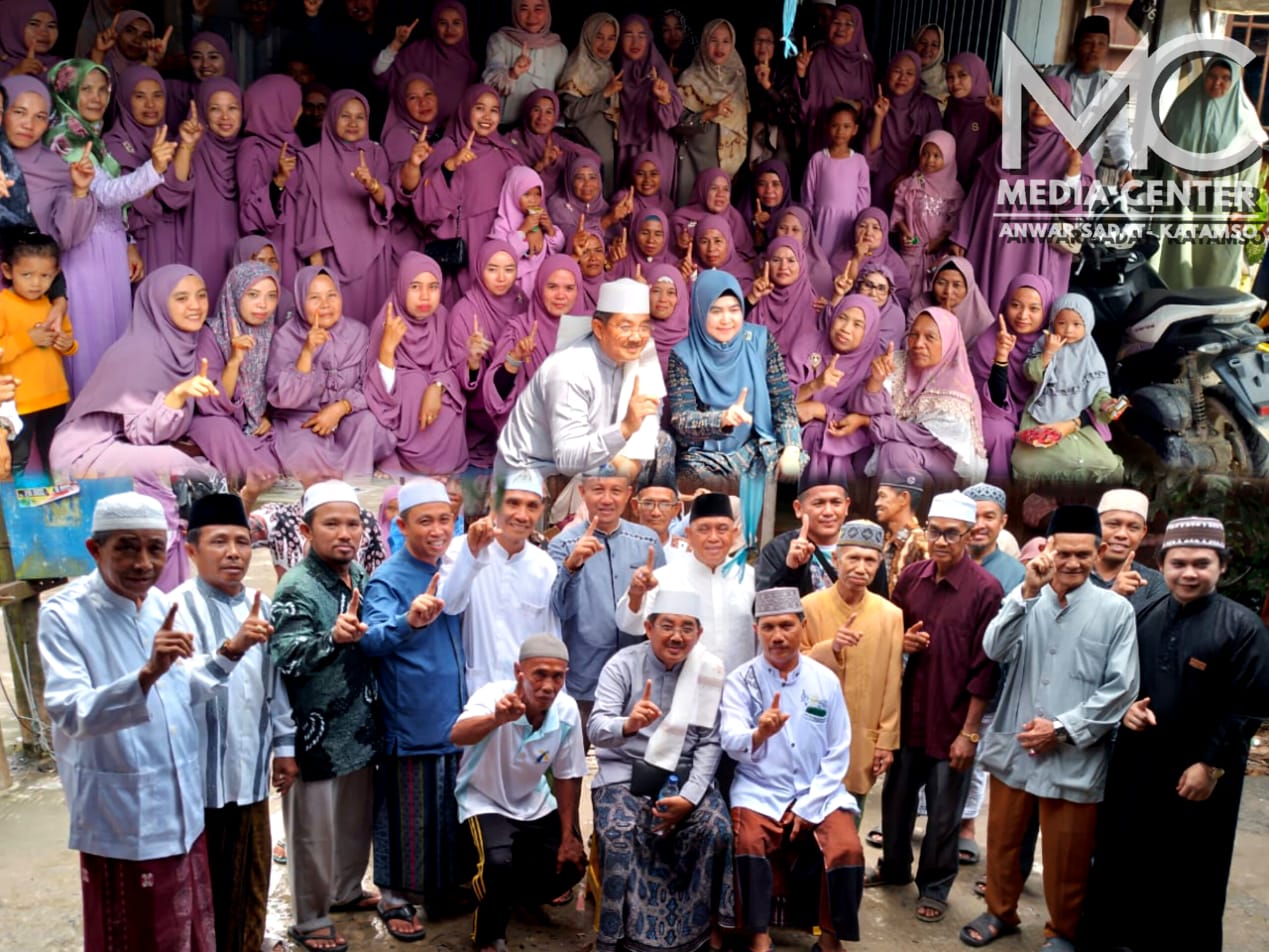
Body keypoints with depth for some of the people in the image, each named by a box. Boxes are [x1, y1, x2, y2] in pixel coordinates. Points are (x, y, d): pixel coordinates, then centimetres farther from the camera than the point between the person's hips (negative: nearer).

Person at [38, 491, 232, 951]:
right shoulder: (64, 614, -16)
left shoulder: (161, 604, 2)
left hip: (182, 808, 6)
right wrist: (146, 675, -41)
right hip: (120, 817, -6)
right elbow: (69, 714, -27)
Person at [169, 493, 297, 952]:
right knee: (205, 889, 8)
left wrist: (284, 744, 14)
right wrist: (231, 648, -42)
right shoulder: (179, 607, -13)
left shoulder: (259, 603, 6)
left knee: (251, 884, 18)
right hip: (201, 776, -5)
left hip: (250, 771, 6)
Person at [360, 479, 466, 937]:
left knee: (453, 810, 17)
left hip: (456, 717, 6)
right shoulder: (387, 580, -14)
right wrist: (409, 621, -50)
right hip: (411, 722, -6)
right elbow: (372, 639, -31)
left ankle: (447, 889, 35)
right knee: (408, 815, 7)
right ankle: (395, 898, 26)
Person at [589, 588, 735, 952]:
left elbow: (710, 742, -1)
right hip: (625, 771, -2)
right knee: (619, 835, -28)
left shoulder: (709, 670, 0)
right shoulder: (623, 664, -7)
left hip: (685, 773, 2)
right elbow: (597, 728, -19)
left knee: (717, 828, -22)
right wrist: (628, 724, -42)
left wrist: (690, 796, -15)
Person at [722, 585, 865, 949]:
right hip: (760, 791, -1)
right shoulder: (740, 680, -4)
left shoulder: (826, 680, 1)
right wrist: (758, 734, -39)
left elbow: (838, 754, 2)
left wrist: (807, 806, -7)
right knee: (748, 843, -27)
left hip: (818, 793, 1)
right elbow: (731, 743, -16)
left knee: (847, 849, -21)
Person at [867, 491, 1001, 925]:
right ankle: (894, 867, 41)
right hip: (907, 711, 5)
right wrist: (901, 641, -8)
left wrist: (969, 731, -13)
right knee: (896, 797, 19)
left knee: (943, 813, 11)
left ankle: (934, 887, 31)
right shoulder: (911, 576, 0)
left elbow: (984, 667, -14)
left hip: (953, 720, -5)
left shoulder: (986, 590, -15)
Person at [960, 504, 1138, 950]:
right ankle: (1000, 912, 40)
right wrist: (1028, 590, -23)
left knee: (1066, 859, 11)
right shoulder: (1026, 599, 1)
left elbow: (1120, 688, -7)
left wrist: (1062, 728, -12)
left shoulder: (1115, 610, -4)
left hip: (1075, 758, -2)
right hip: (1014, 747, 2)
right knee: (1003, 841, 18)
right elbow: (995, 650, -15)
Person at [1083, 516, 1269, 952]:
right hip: (1136, 764, 4)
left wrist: (1210, 765, -14)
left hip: (1199, 774, -4)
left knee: (1188, 876, 9)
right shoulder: (1142, 617, 6)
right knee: (1121, 862, 13)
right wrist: (1124, 707, -6)